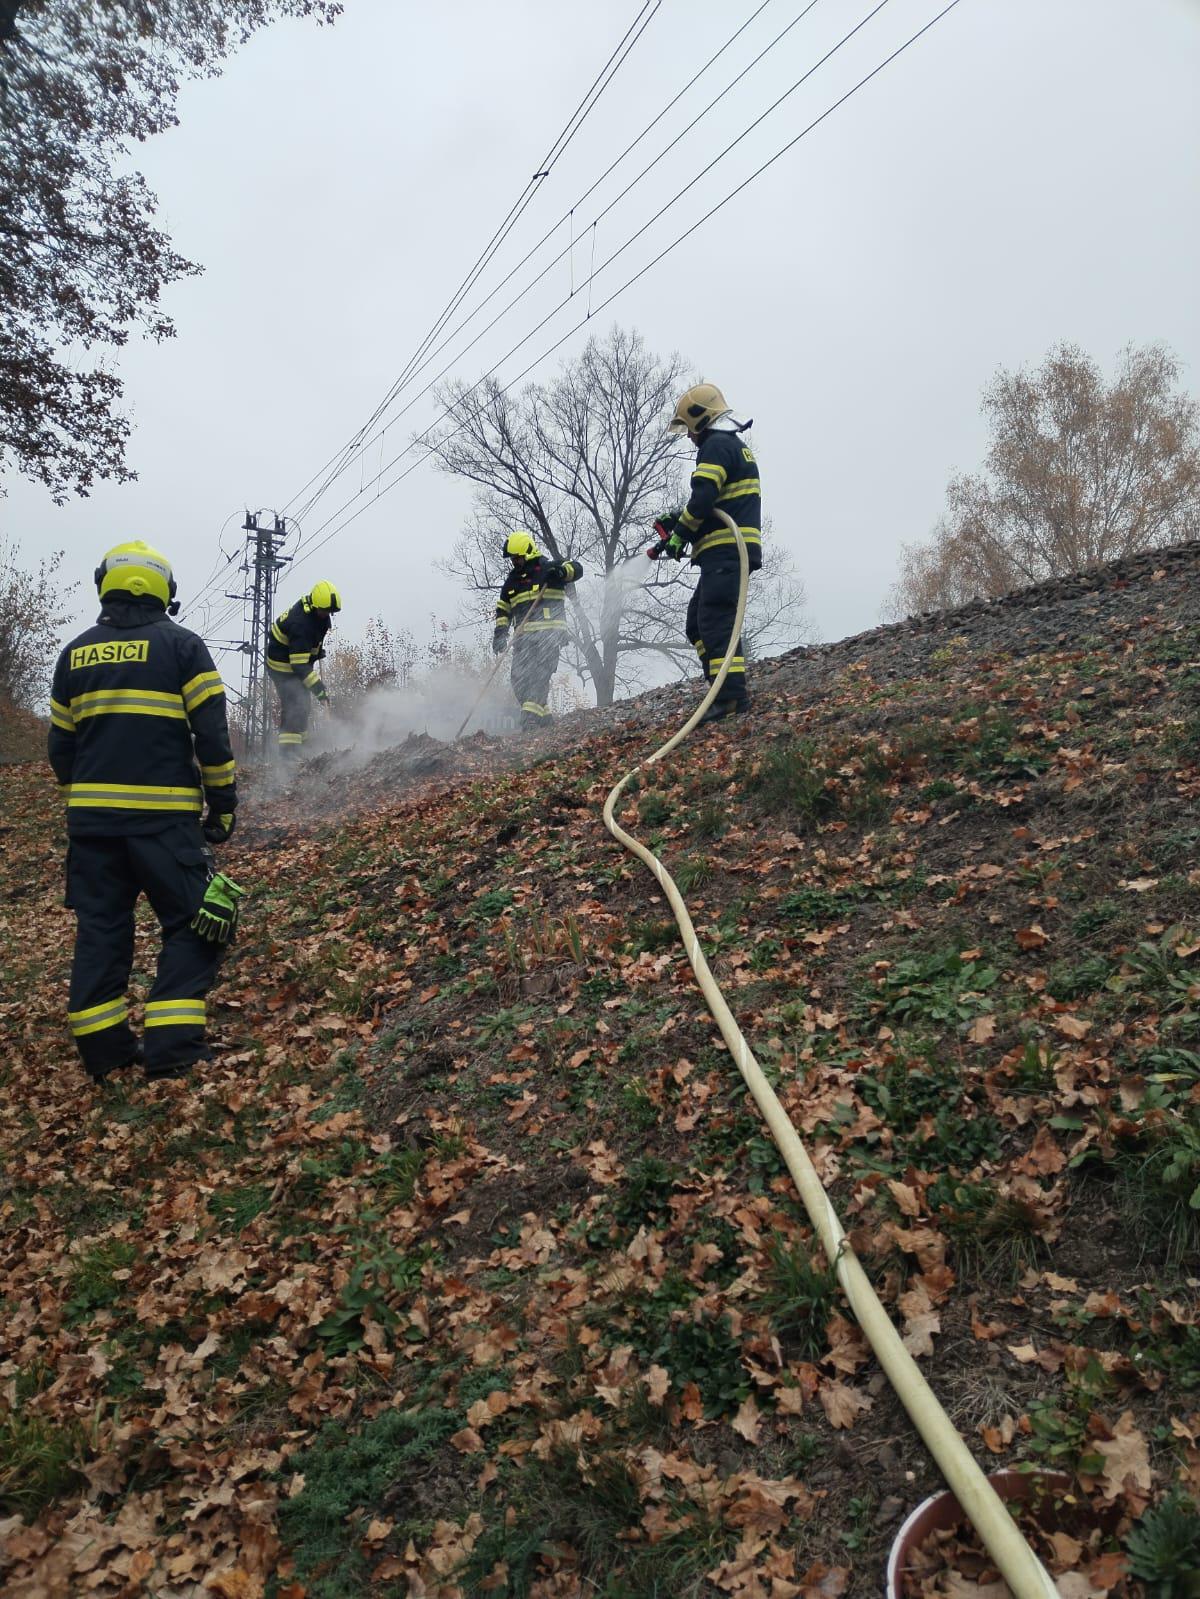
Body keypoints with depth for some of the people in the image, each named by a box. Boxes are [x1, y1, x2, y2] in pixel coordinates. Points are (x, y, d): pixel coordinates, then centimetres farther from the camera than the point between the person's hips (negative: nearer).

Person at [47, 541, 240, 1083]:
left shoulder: (76, 653, 11)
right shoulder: (182, 646, -3)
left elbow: (60, 745, 15)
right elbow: (212, 734, -8)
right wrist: (223, 804, 1)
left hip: (91, 817, 5)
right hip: (164, 816, -4)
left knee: (100, 927, 12)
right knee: (189, 923, 5)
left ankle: (101, 1049, 16)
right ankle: (171, 1047, -2)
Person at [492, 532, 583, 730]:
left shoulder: (547, 569, 4)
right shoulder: (512, 581, 20)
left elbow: (576, 569, -6)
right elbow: (503, 610, 21)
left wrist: (561, 571, -26)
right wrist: (500, 632, 8)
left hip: (549, 631, -6)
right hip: (524, 635, 7)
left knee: (539, 674, -18)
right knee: (519, 681, -2)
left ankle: (531, 717, -25)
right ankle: (543, 717, 4)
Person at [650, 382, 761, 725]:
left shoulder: (716, 445, -7)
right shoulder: (737, 446, 26)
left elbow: (703, 498, -18)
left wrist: (679, 535, -6)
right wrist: (679, 517, 18)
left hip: (725, 550, -10)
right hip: (732, 550, 10)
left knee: (715, 620, -16)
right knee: (697, 622, 10)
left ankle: (732, 696, -21)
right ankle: (727, 685, 6)